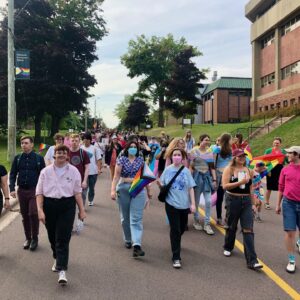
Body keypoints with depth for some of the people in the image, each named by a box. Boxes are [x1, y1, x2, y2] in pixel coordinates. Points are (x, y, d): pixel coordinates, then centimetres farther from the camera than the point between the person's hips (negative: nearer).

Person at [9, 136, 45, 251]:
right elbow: (13, 174, 6)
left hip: (34, 190, -3)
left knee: (33, 214, -8)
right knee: (25, 216, 10)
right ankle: (28, 238, 24)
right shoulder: (17, 158, 4)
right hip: (21, 191, 3)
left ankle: (35, 238, 9)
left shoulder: (39, 158, -4)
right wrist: (12, 189, -5)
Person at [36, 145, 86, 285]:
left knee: (63, 239, -7)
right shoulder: (46, 171, 2)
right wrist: (40, 210, -8)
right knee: (52, 237, 15)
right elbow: (39, 192, 2)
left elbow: (77, 192, 4)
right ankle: (57, 259, 41)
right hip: (49, 205, 2)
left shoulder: (73, 171, 1)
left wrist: (82, 210, 3)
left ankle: (62, 270, -6)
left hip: (67, 206, -2)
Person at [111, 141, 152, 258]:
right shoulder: (121, 159, 1)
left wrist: (148, 191, 15)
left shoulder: (141, 160, 8)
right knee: (125, 217, 12)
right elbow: (116, 175, -5)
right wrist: (113, 190, -15)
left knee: (136, 218, -8)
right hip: (123, 189, 0)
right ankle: (128, 240, 29)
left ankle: (137, 245, -16)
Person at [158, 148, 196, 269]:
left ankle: (176, 242, 51)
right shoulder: (168, 170, -2)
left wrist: (193, 203, -5)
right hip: (171, 204, -2)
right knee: (175, 229, -6)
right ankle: (176, 257, 1)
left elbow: (190, 188, 0)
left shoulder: (186, 171, -1)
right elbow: (162, 186, 5)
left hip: (184, 204, 2)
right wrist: (159, 183, -16)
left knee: (182, 228, 18)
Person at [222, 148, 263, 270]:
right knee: (232, 227, 14)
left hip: (246, 201, 3)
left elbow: (250, 189, 14)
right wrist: (240, 182, -21)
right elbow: (225, 186, -16)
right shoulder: (229, 169, -5)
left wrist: (253, 203, 12)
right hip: (233, 200, -2)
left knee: (248, 230, -5)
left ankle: (252, 261, -6)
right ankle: (228, 248, 41)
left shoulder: (249, 171, 7)